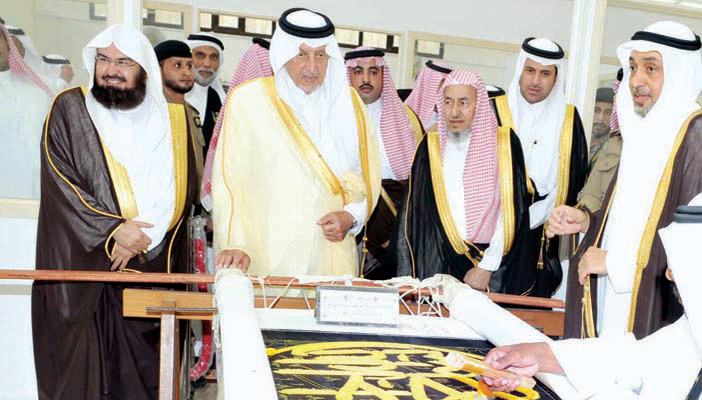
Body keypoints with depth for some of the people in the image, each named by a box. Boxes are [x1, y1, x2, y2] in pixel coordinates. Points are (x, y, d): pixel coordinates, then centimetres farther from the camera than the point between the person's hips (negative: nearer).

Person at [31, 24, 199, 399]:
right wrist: (112, 231, -16)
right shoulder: (69, 109, 3)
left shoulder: (173, 119, 7)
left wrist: (140, 236, -11)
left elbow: (183, 190, 1)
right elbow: (60, 184, -6)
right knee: (82, 368, 3)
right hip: (83, 267, -1)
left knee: (144, 369, 5)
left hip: (154, 268, 1)